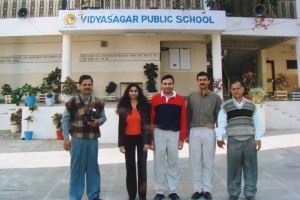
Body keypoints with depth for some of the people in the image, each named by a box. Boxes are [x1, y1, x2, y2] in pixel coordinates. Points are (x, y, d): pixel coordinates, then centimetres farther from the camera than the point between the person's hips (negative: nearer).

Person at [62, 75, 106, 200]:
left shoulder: (98, 103, 4)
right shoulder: (72, 102, -3)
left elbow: (103, 117, 11)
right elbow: (65, 120, -1)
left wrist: (97, 122, -12)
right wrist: (66, 138, -6)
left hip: (93, 140, 2)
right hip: (77, 139, -2)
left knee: (93, 167, 12)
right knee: (77, 168, 7)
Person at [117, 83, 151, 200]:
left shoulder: (145, 106, -1)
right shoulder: (123, 107, 3)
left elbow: (148, 125, -3)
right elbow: (121, 126, 2)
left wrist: (148, 141, -10)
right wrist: (121, 143, -2)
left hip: (141, 138, -1)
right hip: (128, 139, 2)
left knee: (142, 165, 4)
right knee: (130, 166, 9)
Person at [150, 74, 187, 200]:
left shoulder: (180, 99, 1)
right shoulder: (154, 99, 0)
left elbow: (183, 120, 1)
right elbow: (151, 120, -1)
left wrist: (181, 138, -3)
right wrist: (151, 139, -3)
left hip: (174, 134, 1)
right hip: (159, 133, 0)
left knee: (173, 163, 9)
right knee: (159, 162, 7)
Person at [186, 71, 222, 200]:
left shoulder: (215, 97, 4)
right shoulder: (191, 96, 6)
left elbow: (219, 117, 5)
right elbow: (188, 115, 7)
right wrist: (187, 133, 4)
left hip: (209, 132, -1)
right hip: (194, 131, 1)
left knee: (208, 162, 5)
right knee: (195, 162, 5)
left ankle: (207, 189, 16)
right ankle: (198, 189, 16)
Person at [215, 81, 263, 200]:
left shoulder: (251, 105, 10)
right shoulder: (226, 106, 4)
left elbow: (257, 122, 9)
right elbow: (221, 122, -1)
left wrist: (258, 138, 2)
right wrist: (219, 138, -8)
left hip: (250, 140, 2)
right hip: (233, 140, -1)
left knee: (250, 168, 8)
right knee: (233, 168, 4)